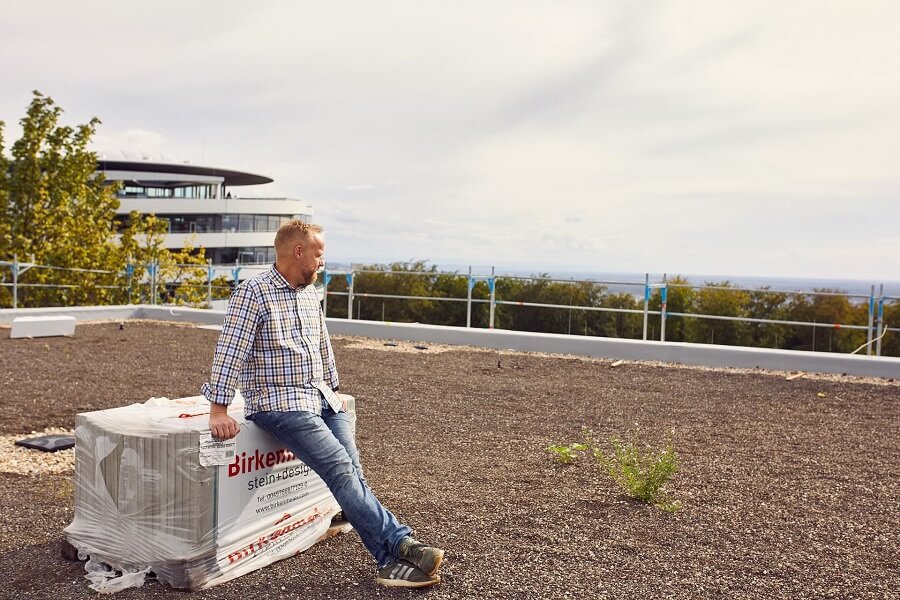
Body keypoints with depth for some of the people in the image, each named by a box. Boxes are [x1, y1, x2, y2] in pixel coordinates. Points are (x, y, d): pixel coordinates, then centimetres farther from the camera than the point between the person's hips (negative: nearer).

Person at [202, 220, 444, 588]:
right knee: (340, 466, -21)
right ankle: (398, 546, -19)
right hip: (277, 402, -6)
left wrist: (333, 391, 25)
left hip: (321, 398, 7)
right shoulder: (253, 293, -8)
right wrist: (218, 411, -18)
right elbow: (230, 352, -14)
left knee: (351, 471, -10)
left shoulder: (310, 292, 15)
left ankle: (391, 561, -15)